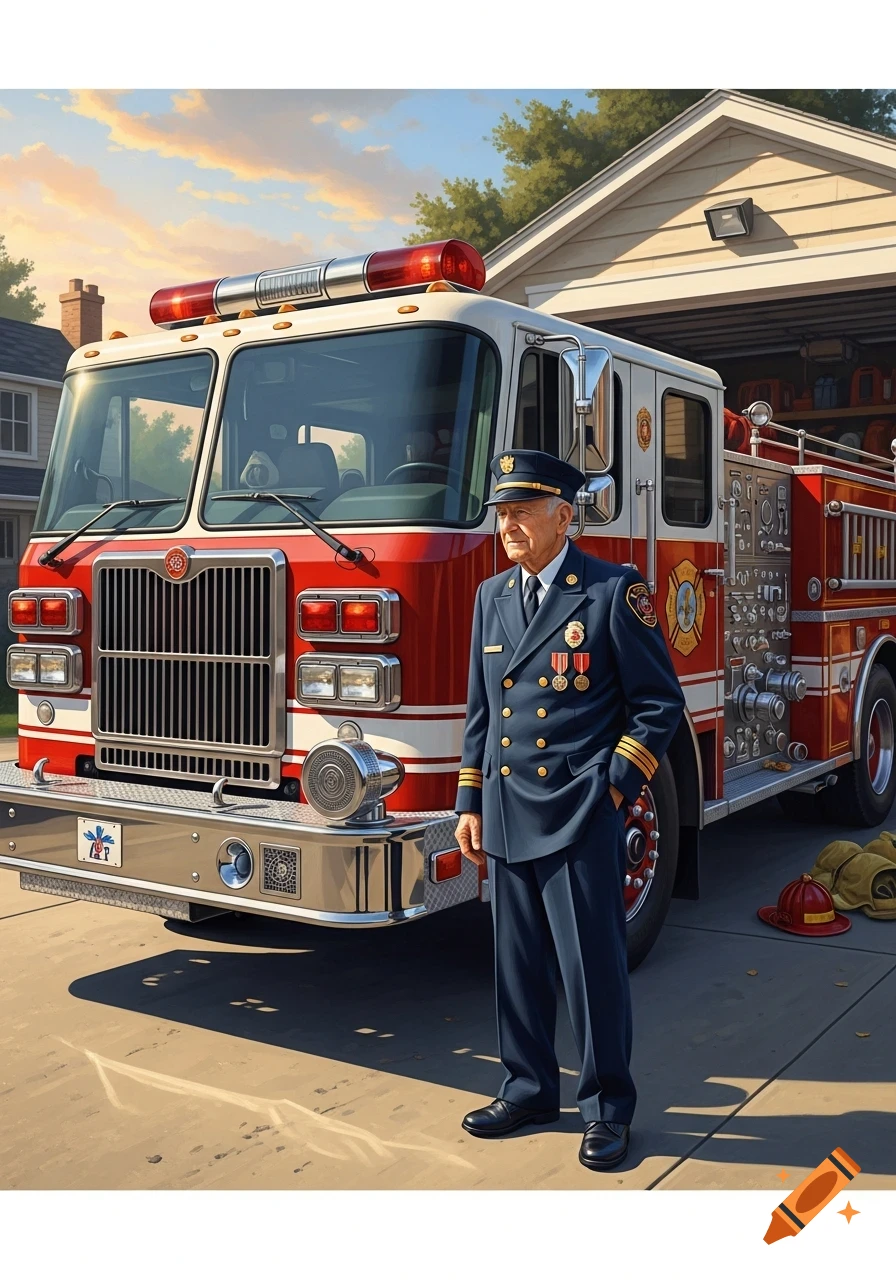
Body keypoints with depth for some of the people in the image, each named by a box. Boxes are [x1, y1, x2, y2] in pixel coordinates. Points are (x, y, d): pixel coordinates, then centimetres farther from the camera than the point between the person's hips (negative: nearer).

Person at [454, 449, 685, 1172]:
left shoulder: (615, 591, -7)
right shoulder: (492, 597, 11)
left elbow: (660, 701, -5)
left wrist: (613, 789, -10)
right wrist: (470, 804, 12)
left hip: (581, 819, -5)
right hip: (507, 818, 6)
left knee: (594, 964, 3)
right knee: (519, 964, 14)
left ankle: (607, 1107, 19)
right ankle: (530, 1089, 30)